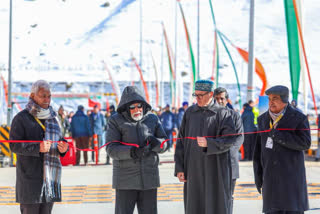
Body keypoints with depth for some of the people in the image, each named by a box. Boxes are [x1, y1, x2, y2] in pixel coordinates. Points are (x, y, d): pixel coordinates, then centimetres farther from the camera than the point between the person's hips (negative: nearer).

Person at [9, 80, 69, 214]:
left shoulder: (52, 117, 16)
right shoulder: (21, 118, -3)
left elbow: (58, 141, 21)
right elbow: (14, 145, -10)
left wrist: (63, 148, -4)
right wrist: (37, 148, -23)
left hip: (50, 176, 6)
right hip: (29, 177, -6)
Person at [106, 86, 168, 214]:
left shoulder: (153, 119, 9)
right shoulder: (116, 121, -1)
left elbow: (163, 145, 7)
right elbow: (111, 149, -10)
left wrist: (155, 142, -17)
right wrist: (132, 152, -27)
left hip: (149, 178, 3)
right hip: (125, 179, -3)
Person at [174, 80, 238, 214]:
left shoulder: (223, 114, -2)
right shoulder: (190, 112, 9)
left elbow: (229, 141, -9)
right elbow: (181, 141, 9)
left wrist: (208, 143, -25)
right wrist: (179, 168, 3)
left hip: (215, 171, -3)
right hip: (193, 169, 3)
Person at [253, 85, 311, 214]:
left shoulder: (298, 118, -4)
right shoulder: (263, 120, 9)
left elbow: (305, 143, -14)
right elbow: (258, 149, 12)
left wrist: (279, 135, -19)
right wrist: (258, 176, 9)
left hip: (291, 175, -4)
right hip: (271, 177, 4)